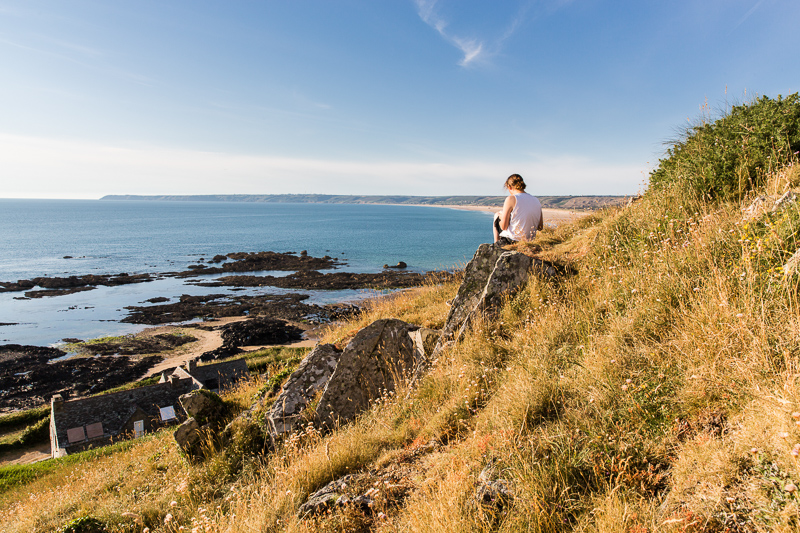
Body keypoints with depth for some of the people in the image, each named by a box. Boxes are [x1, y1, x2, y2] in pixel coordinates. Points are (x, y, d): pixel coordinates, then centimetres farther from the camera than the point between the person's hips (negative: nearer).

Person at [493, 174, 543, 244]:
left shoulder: (511, 199, -13)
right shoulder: (537, 201, 3)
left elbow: (504, 227, -13)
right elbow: (540, 227, 7)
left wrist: (500, 216, 8)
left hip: (511, 240, -6)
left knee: (497, 215, 22)